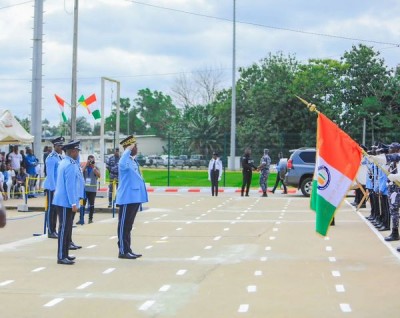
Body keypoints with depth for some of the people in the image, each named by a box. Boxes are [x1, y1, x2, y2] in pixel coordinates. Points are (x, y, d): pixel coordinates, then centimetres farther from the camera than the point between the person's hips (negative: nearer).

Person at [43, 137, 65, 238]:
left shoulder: (60, 157, 11)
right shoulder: (51, 158, -14)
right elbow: (50, 175, -18)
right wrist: (54, 188, -19)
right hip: (52, 188, -8)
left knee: (55, 209, 12)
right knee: (51, 209, -2)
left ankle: (54, 230, 18)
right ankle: (50, 232, 3)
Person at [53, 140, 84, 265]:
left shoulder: (64, 163, 13)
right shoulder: (70, 165, -18)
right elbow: (70, 186, -21)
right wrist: (74, 203, -19)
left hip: (65, 202, 10)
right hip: (66, 203, -10)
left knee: (67, 228, 15)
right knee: (64, 228, -6)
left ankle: (64, 254, 22)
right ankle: (61, 257, -3)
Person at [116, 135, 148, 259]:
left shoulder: (134, 161, 15)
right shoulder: (126, 161, -15)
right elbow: (122, 165, -42)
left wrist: (140, 199, 21)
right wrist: (128, 151, -32)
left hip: (134, 198, 9)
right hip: (127, 199, -9)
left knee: (128, 226, 15)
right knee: (124, 225, -2)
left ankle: (128, 250, 21)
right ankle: (123, 251, 2)